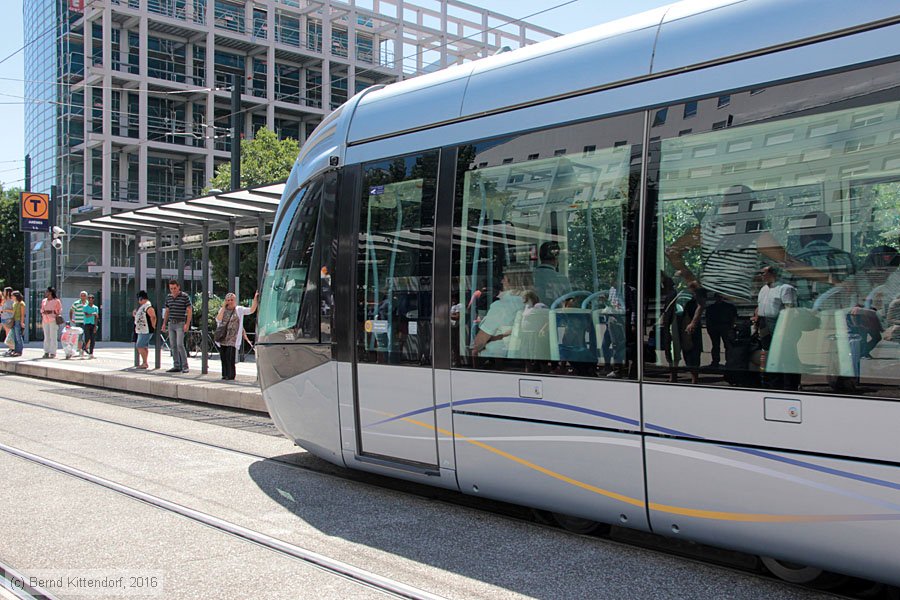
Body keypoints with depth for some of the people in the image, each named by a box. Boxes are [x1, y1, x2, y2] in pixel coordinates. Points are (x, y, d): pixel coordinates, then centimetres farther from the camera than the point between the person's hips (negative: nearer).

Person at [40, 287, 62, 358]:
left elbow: (60, 310, 0)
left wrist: (51, 312, -12)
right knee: (46, 337, 4)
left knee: (53, 337, -7)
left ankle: (53, 353, -5)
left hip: (53, 321, -5)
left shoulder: (56, 301, 0)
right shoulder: (44, 301, 17)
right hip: (45, 320, 5)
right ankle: (46, 352, 7)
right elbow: (41, 310, 21)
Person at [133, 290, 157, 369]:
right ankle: (144, 363, 18)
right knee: (144, 347, 12)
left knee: (140, 346, -10)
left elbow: (153, 317, -24)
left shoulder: (148, 306, -16)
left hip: (146, 331, -10)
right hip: (141, 330, 10)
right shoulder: (142, 306, 17)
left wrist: (153, 326, -18)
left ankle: (145, 363, -6)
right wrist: (135, 315, 14)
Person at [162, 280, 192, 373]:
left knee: (179, 345, -14)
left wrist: (187, 324, -14)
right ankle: (176, 366, 11)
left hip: (180, 324, -6)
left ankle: (185, 366, -8)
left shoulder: (185, 296, -6)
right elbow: (167, 311, 20)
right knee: (173, 345, 6)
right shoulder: (168, 297, 11)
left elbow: (189, 310, -7)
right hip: (171, 324, 6)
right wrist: (164, 323, 15)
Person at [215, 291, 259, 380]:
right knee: (223, 358, 5)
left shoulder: (239, 310, 6)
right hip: (222, 339, 4)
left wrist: (255, 298, -14)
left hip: (232, 339, -4)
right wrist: (224, 307, -3)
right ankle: (225, 375, 15)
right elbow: (218, 319, -3)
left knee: (230, 358, -9)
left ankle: (230, 376, -2)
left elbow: (251, 310, -4)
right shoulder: (222, 310, 14)